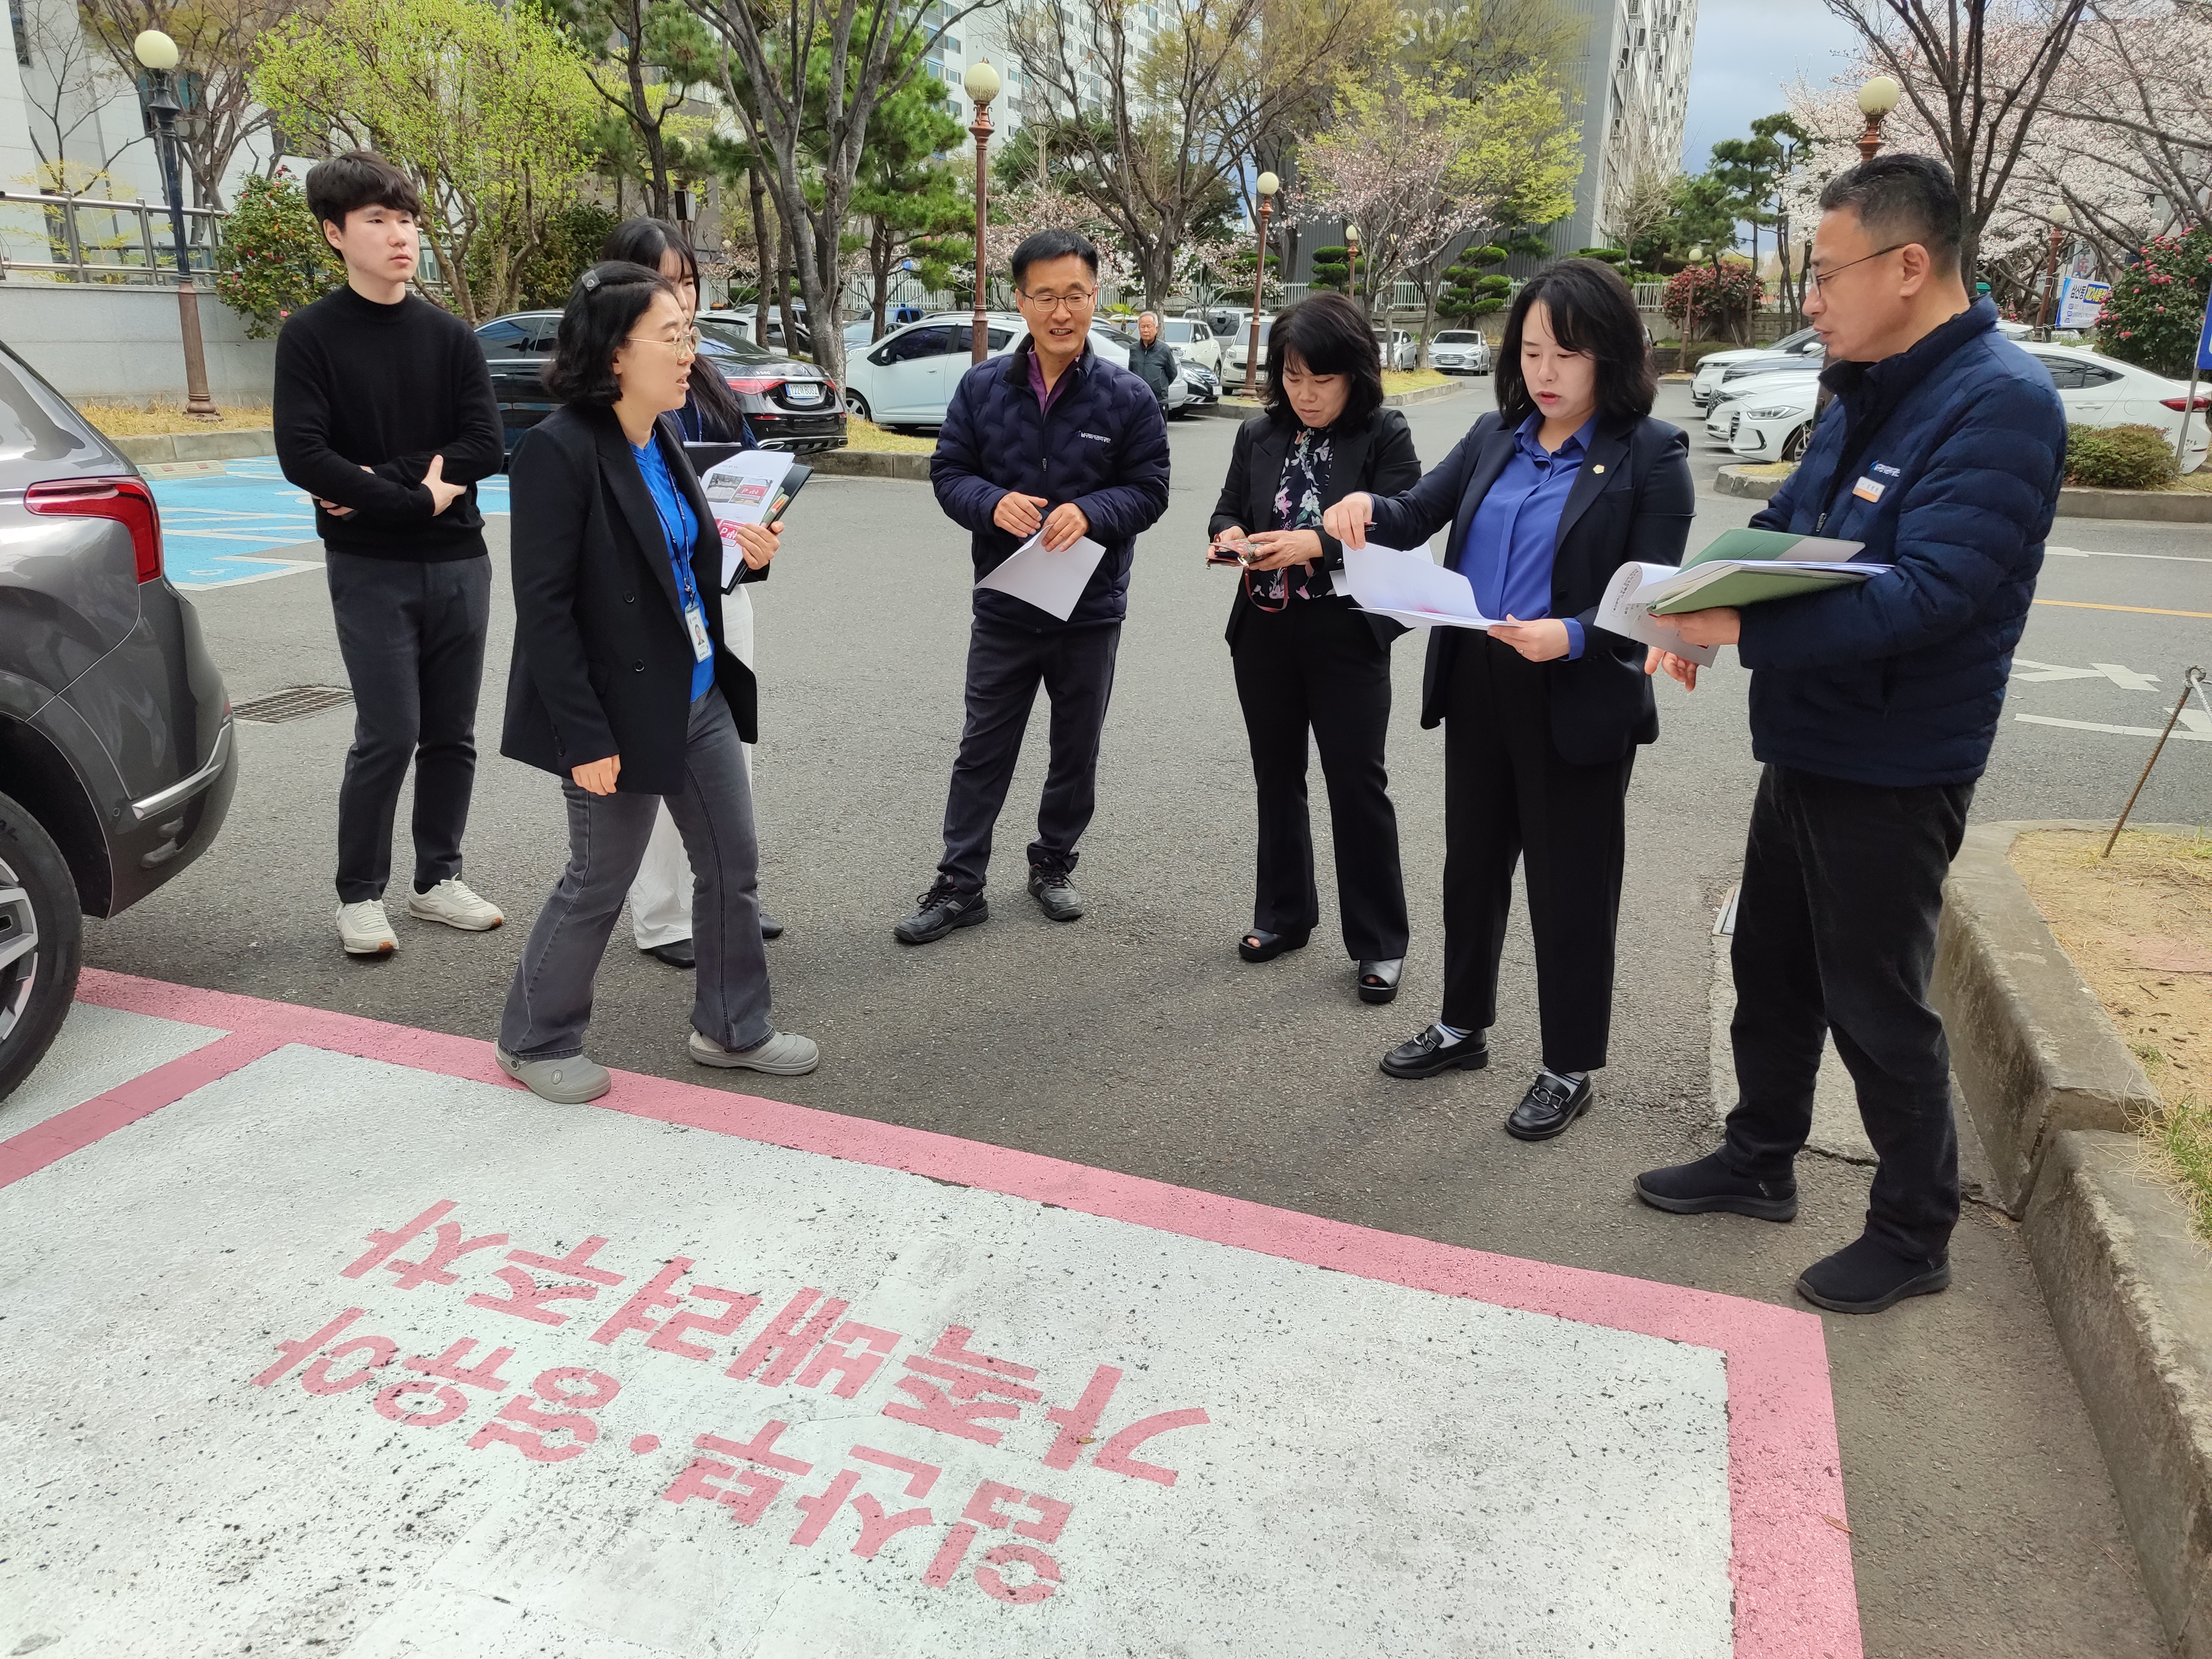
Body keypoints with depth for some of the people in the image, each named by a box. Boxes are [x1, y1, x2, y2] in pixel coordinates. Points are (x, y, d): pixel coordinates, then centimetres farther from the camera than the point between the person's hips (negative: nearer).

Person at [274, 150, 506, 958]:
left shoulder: (449, 335, 7)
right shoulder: (312, 334, -2)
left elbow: (484, 446, -3)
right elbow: (303, 455, -12)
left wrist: (382, 485, -12)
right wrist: (420, 496, -15)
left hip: (459, 563, 4)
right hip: (370, 568, -3)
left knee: (452, 733, 8)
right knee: (388, 735, -6)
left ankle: (437, 878, 22)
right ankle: (360, 894, 10)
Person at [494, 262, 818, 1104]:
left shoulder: (662, 439, 6)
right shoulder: (559, 450, -18)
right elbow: (544, 608, -20)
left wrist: (746, 556, -4)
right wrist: (585, 739, -21)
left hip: (702, 696, 8)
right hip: (621, 712, -8)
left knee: (732, 866, 13)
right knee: (598, 884, 7)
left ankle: (731, 1026, 31)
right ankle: (533, 1042, 29)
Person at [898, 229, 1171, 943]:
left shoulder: (1127, 396, -6)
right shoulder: (983, 386, -2)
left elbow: (1149, 489, -5)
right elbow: (949, 471, 1)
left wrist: (1090, 513, -24)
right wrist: (994, 504, -21)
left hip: (1091, 610, 0)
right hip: (1003, 608, 0)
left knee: (1076, 752, 14)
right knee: (983, 751, 7)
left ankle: (1053, 865, 34)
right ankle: (960, 884, 17)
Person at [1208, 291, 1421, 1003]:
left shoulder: (1385, 436, -6)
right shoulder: (1259, 435, 6)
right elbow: (1228, 511, 12)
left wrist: (1317, 544, -26)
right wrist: (1231, 535, -11)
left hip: (1348, 636, -4)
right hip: (1265, 631, 5)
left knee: (1358, 784, -1)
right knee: (1277, 776, 14)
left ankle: (1379, 942, 11)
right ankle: (1283, 914, 30)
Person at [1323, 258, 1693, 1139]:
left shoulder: (1650, 453, -8)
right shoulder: (1495, 437, 7)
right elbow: (1418, 516, 0)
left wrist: (1571, 636, -31)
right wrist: (1367, 509, -23)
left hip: (1578, 701, -5)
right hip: (1477, 687, 5)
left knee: (1569, 885, 6)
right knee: (1473, 862, 17)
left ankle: (1571, 1068, 23)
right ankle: (1464, 1025, 37)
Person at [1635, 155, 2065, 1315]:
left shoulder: (1998, 404, -19)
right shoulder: (1866, 394, 8)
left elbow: (1930, 595, -29)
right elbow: (1779, 530, 11)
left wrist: (1739, 631, -35)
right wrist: (1698, 602, -8)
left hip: (1892, 774, -8)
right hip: (1805, 748, 8)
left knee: (1875, 1005, 5)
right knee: (1770, 968, 19)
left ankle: (1914, 1232, 25)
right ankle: (1760, 1162, 38)